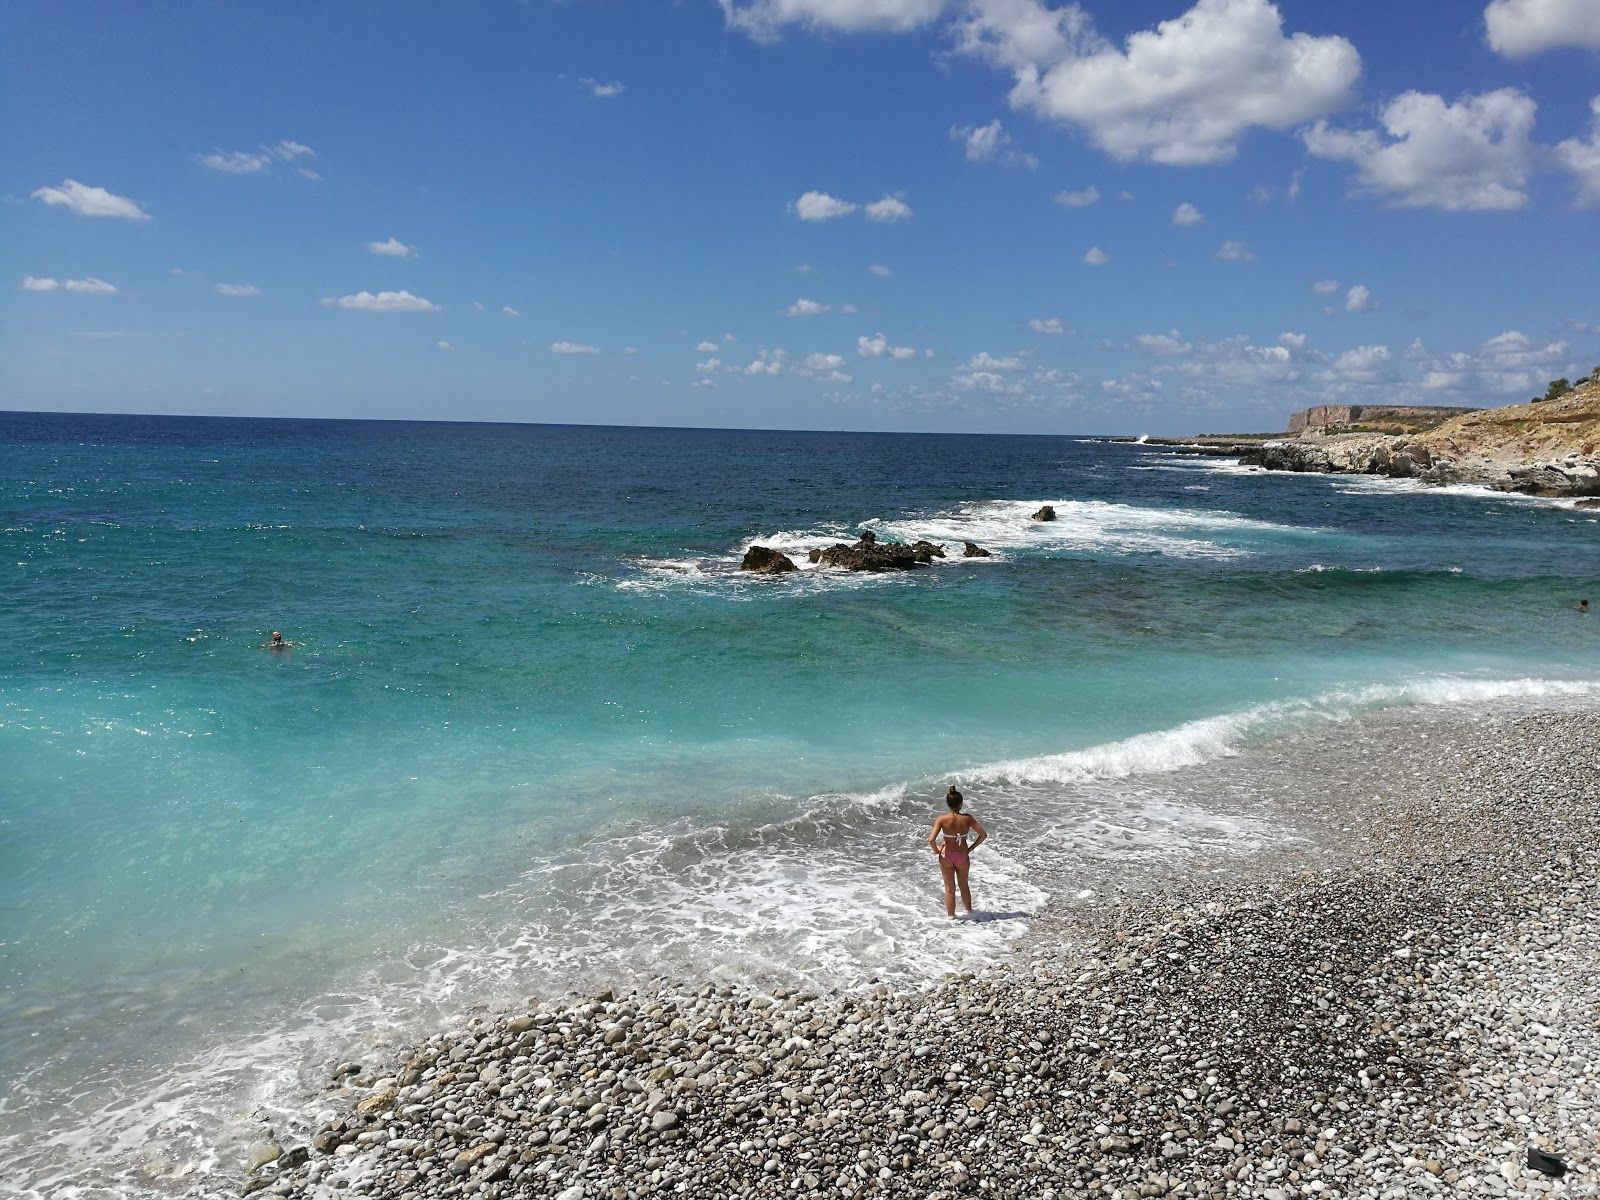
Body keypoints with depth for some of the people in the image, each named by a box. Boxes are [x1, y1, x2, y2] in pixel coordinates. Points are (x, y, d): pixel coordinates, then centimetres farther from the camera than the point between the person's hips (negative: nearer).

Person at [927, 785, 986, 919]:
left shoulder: (942, 819, -20)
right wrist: (971, 848, 2)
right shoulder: (967, 818, -16)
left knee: (950, 888, 15)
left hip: (946, 857, -1)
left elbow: (931, 839, -27)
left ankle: (951, 916, 27)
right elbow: (983, 835, -10)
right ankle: (969, 911, 42)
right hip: (963, 856, 1)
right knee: (964, 885, 26)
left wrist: (936, 850, -7)